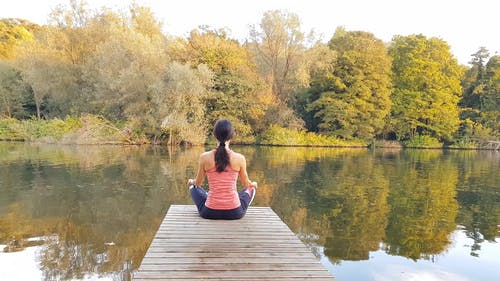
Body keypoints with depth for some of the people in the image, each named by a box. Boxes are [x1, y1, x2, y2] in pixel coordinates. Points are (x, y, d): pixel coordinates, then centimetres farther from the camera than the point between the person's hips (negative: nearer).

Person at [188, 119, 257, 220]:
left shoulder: (204, 157, -9)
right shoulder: (240, 158, -9)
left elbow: (198, 183, 7)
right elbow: (246, 183, 7)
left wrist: (191, 181, 32)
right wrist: (253, 184, 32)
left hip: (210, 213, 0)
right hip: (234, 213, 0)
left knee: (194, 187, 33)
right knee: (251, 188, 32)